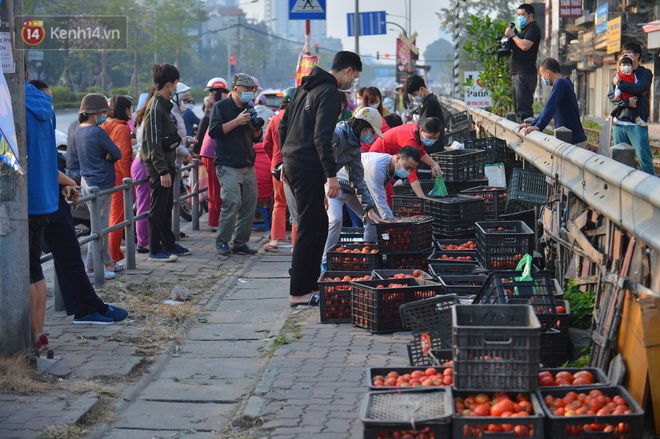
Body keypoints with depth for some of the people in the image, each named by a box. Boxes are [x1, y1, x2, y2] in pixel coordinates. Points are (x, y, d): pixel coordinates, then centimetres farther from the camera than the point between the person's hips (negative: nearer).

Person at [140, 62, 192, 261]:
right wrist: (162, 171, -21)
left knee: (167, 206, 17)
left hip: (166, 163, 10)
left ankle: (169, 245, 26)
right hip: (158, 165, -10)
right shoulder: (155, 107, -17)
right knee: (158, 208, -4)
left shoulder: (164, 104, 14)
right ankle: (155, 250, 2)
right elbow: (154, 142, -20)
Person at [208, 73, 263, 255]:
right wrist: (237, 121, -17)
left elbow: (256, 138, 23)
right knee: (232, 202, -16)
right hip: (228, 166, -7)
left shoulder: (249, 109, 18)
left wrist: (255, 128, 0)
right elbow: (213, 131, -15)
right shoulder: (221, 107, -2)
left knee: (249, 205, 3)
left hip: (248, 166, 7)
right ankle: (222, 241, -3)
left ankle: (240, 242, 11)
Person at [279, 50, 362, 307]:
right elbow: (322, 137, -21)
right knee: (309, 230, -4)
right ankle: (298, 293, 0)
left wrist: (287, 162, 25)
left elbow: (283, 125, 21)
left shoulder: (306, 87, 17)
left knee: (319, 224, 18)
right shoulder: (330, 93, -12)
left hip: (292, 164, 10)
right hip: (308, 168, -10)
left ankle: (309, 283, 22)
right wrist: (331, 174, -22)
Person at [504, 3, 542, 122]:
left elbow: (524, 46, -19)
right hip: (517, 73, 11)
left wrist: (513, 35, -7)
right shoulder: (524, 29, 26)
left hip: (525, 74, -11)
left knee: (524, 107, -16)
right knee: (518, 107, 10)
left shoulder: (533, 28, -6)